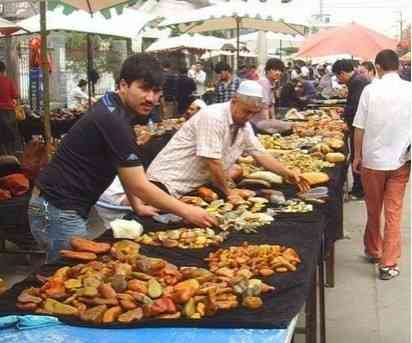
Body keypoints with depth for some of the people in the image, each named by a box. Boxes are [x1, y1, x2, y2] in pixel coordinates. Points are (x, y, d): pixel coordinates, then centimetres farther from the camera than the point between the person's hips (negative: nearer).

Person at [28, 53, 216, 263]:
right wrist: (186, 212, -13)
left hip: (61, 207, 10)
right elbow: (139, 186, -20)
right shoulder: (112, 121, -23)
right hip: (58, 211, -10)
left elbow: (126, 169, 18)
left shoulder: (113, 111, 8)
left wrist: (137, 207, 16)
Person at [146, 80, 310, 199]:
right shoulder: (213, 117, -22)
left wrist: (288, 173, 1)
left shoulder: (245, 127, 5)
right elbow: (212, 162, -24)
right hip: (169, 182, -8)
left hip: (193, 186, 8)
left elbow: (260, 155, 13)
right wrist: (229, 192, -11)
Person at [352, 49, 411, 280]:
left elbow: (360, 128, -6)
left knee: (373, 211, 16)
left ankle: (373, 251, 33)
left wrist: (357, 156, 6)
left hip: (373, 159, 0)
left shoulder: (371, 90, -9)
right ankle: (389, 264, 6)